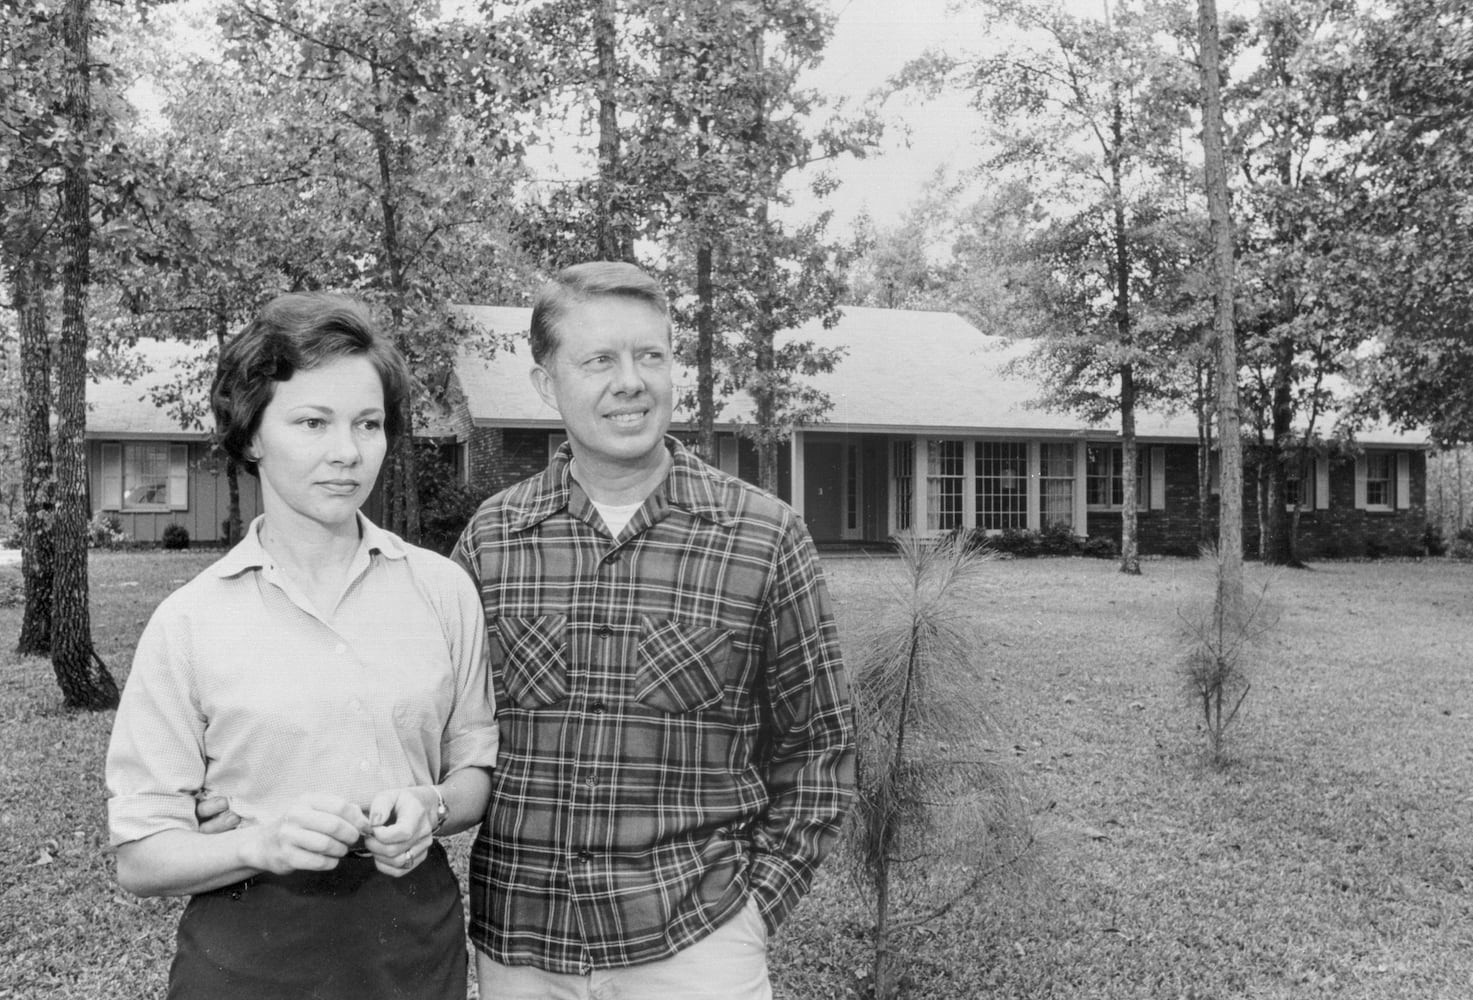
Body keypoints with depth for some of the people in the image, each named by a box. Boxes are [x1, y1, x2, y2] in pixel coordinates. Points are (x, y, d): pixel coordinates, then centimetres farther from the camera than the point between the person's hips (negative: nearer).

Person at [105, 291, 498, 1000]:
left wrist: (432, 806, -14)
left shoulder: (442, 589, -4)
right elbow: (140, 860, -6)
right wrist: (261, 843, -23)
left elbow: (477, 768, 6)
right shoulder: (189, 621, -8)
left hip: (418, 941, 2)